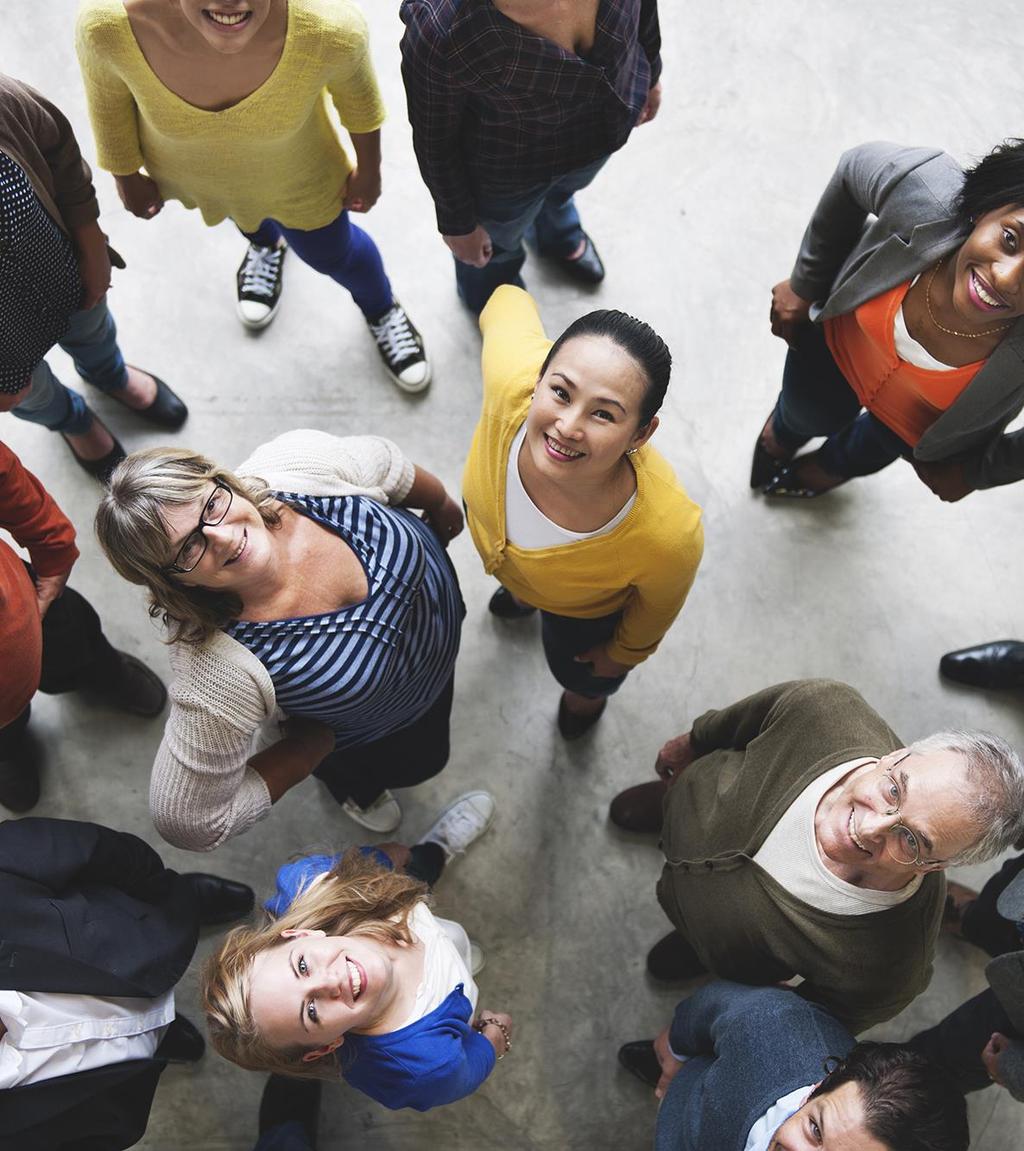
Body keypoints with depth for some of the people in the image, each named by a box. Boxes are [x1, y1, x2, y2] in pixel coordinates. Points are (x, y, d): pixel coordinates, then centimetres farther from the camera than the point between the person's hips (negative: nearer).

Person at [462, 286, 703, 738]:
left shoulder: (669, 535, -49)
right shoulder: (512, 380, -48)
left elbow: (656, 606, -22)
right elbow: (510, 302, -21)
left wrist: (623, 653, 0)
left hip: (585, 609, -1)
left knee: (576, 670, 34)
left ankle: (589, 690, 74)